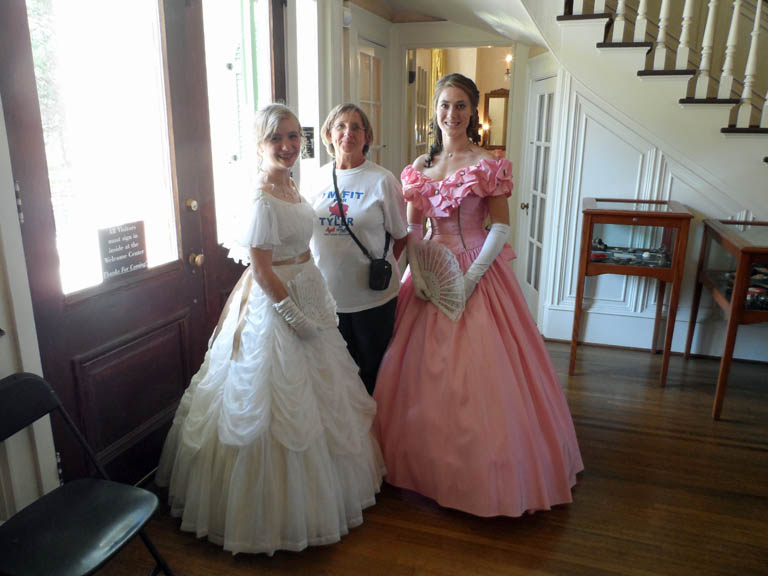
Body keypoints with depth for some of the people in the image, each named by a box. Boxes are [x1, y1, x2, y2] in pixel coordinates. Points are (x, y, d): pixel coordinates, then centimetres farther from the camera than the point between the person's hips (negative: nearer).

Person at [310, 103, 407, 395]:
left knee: (372, 368, 11)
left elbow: (400, 235, 0)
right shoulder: (321, 176, 6)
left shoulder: (382, 180, -8)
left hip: (372, 295, -4)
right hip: (327, 292, 4)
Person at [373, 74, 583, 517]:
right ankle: (430, 459, 29)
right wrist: (417, 272, -7)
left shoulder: (488, 165, -5)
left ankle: (483, 468, 16)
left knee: (479, 368, -3)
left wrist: (472, 275, -17)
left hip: (478, 269, -4)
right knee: (426, 369, 9)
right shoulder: (421, 166, 9)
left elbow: (501, 226, -9)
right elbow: (413, 227, 8)